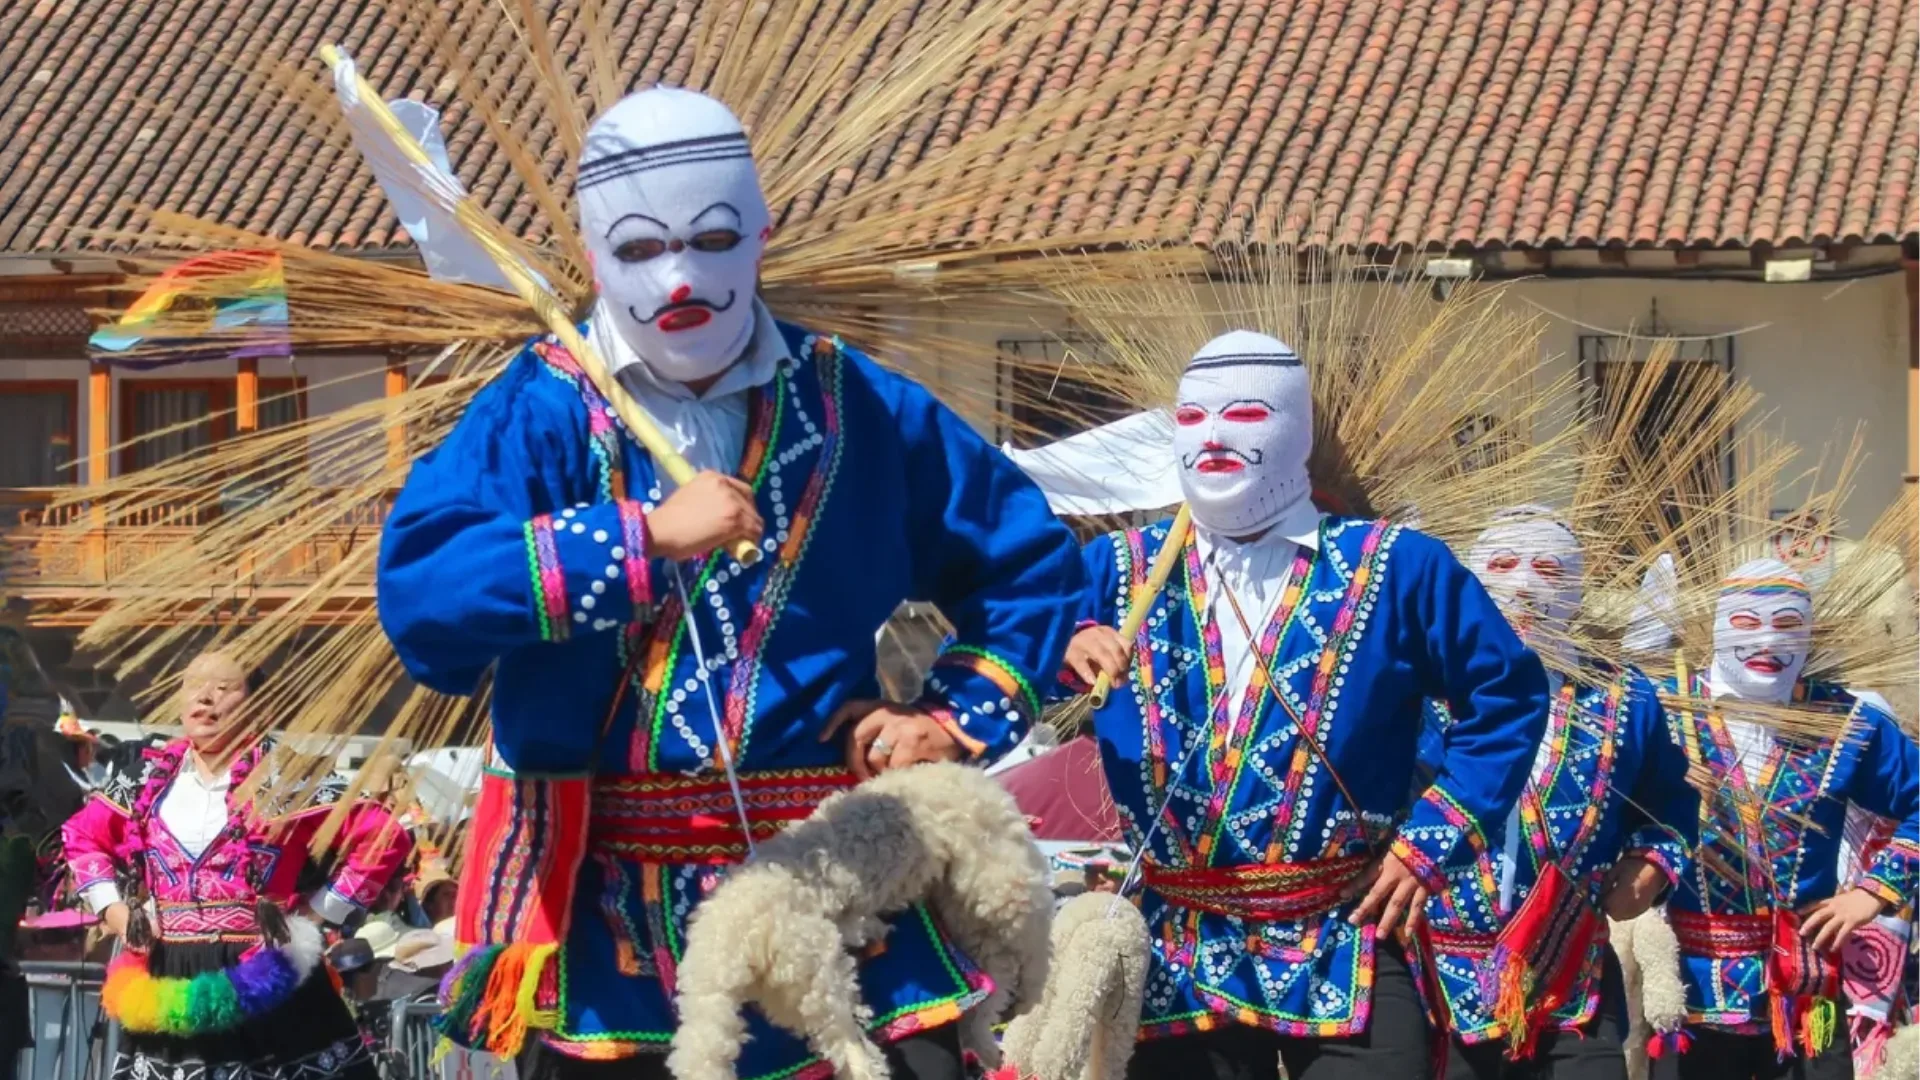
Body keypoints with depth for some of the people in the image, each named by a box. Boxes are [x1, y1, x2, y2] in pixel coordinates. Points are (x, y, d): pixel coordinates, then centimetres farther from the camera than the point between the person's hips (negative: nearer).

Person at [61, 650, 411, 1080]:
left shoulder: (285, 777, -3)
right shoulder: (153, 779, 10)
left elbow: (383, 837, -7)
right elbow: (82, 834, 25)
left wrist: (318, 912, -5)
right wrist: (115, 909, 13)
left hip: (262, 986, -4)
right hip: (171, 988, 4)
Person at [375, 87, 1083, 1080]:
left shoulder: (859, 408, 5)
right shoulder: (539, 414, -2)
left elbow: (1032, 562, 15)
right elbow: (416, 591, -18)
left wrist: (957, 724, 2)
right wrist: (641, 539, -22)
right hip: (609, 920, -1)